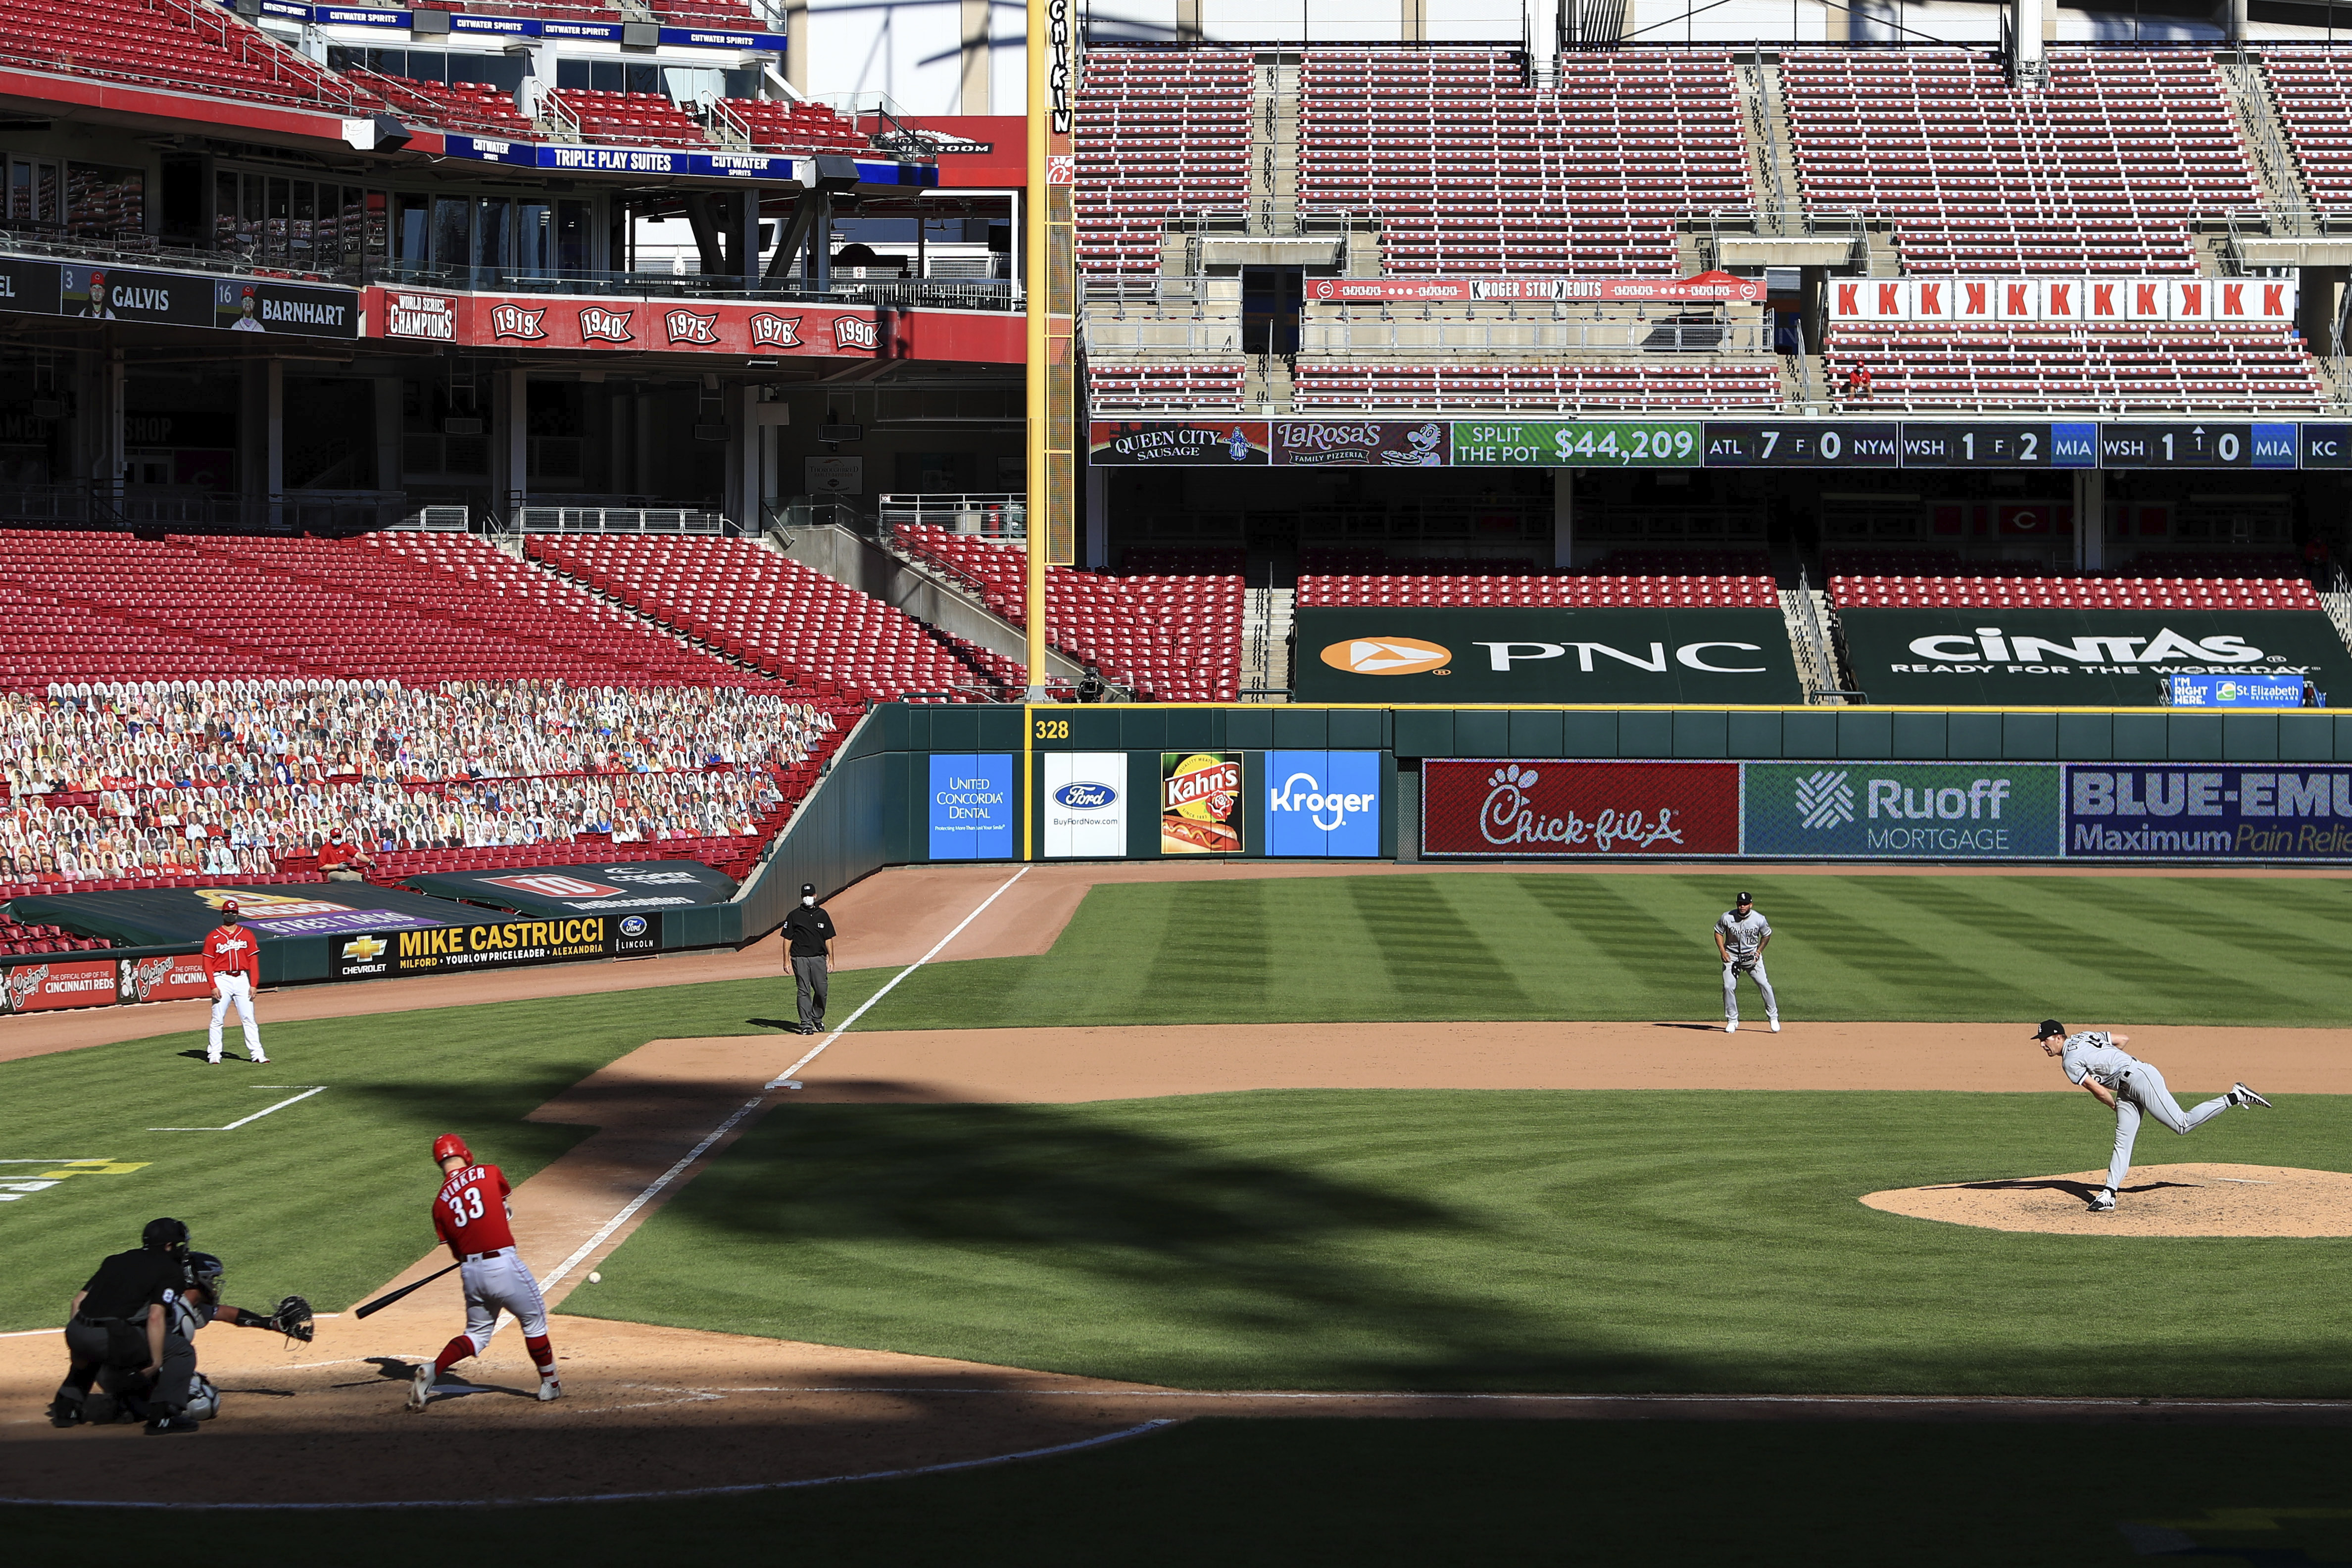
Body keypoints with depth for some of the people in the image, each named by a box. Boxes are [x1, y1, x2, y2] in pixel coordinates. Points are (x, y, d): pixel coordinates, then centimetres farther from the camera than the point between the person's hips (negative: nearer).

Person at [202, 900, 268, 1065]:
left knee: (249, 1019, 0)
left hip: (242, 979, 2)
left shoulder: (247, 936, 8)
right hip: (222, 979, -2)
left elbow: (253, 961, 6)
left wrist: (253, 985, -2)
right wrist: (213, 986, -10)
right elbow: (208, 963, -1)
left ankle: (256, 1053, 0)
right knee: (217, 1019, -1)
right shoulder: (213, 937, 2)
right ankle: (214, 1055, 4)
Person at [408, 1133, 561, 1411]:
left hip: (470, 1272, 4)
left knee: (477, 1334, 18)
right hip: (504, 1265, -4)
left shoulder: (440, 1203, 7)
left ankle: (432, 1372, -1)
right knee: (534, 1321, 15)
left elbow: (457, 1252, 10)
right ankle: (550, 1385, 24)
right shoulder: (490, 1174, 1)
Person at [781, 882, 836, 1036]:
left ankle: (817, 1018, 24)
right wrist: (786, 960, -4)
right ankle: (806, 1024, -4)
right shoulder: (794, 916, 3)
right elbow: (787, 939, 3)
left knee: (821, 991, 2)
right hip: (800, 959, -2)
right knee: (804, 991, -5)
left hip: (819, 959, 2)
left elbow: (828, 938, 12)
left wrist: (831, 958, 6)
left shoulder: (822, 915, 11)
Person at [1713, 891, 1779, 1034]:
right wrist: (1722, 951, -10)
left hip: (1752, 956, 0)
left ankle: (1773, 1017, 7)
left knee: (1764, 984, -8)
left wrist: (1758, 952, -5)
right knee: (1729, 987, -9)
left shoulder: (1759, 920, -14)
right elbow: (1718, 932, 1)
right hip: (1731, 956, 0)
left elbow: (1767, 935, 4)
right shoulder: (1727, 918, -15)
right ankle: (1732, 1021, 6)